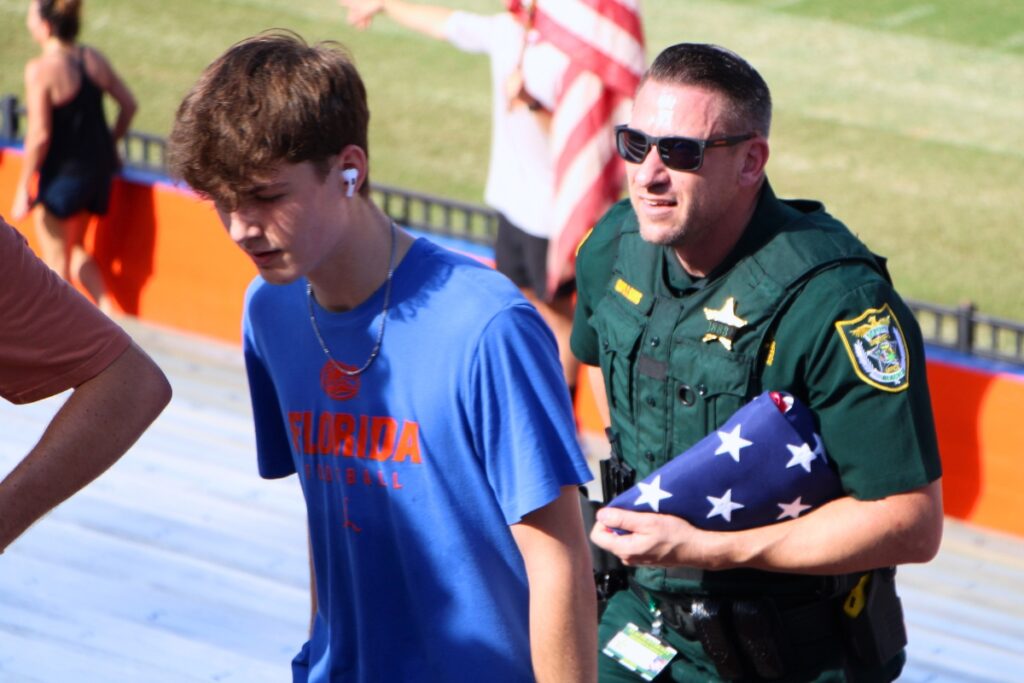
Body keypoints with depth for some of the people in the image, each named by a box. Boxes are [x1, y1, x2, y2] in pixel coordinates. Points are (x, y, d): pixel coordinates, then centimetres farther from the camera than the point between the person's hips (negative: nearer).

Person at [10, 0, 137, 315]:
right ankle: (107, 311, 12)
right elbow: (128, 104, 7)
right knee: (75, 250, 24)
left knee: (55, 260, 10)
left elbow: (39, 136, -20)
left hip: (62, 173, -7)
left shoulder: (40, 70, -19)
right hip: (99, 169, 7)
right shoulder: (94, 59, 0)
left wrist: (23, 189, -12)